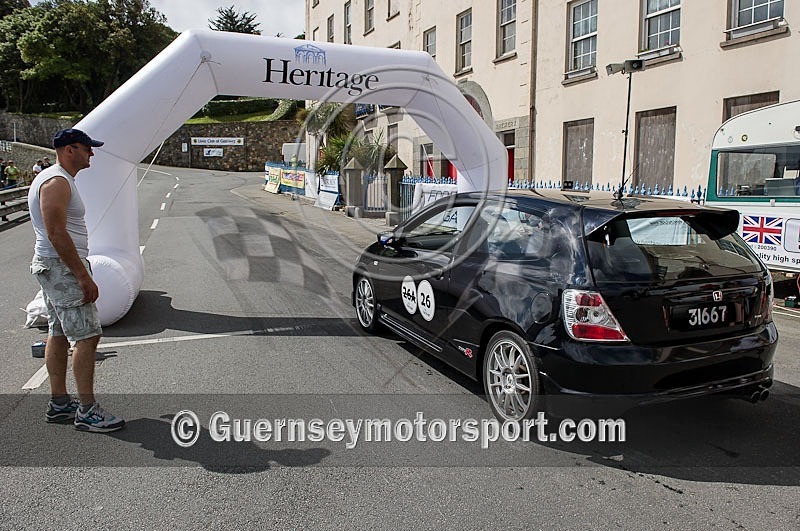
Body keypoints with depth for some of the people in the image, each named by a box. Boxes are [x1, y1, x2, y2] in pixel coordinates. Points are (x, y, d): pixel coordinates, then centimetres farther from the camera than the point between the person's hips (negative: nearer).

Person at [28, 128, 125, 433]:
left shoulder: (54, 179, 18)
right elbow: (57, 235, -23)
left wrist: (80, 271, 22)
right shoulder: (56, 182, -16)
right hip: (63, 268, -11)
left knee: (59, 334, 13)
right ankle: (87, 411, -6)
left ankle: (58, 403, 22)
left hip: (55, 269, 11)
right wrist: (84, 277, -24)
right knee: (87, 336, -10)